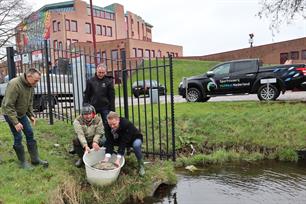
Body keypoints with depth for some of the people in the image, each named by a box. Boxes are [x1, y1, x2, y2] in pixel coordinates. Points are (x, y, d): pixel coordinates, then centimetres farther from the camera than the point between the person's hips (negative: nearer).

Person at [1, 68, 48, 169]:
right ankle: (22, 161, 12)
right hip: (10, 114, -7)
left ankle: (35, 159, 14)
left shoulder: (30, 85, -4)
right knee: (18, 137, -4)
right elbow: (8, 106, -27)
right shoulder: (14, 84, -28)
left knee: (30, 134, 5)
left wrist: (31, 115, 0)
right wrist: (15, 122, -27)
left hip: (22, 114, 7)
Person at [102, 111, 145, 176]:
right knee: (105, 142, -17)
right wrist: (106, 158, -41)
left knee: (136, 145, -40)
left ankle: (141, 165, -15)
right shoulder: (107, 127, -23)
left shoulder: (126, 124, -38)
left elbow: (123, 142, -41)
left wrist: (118, 160, -47)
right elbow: (110, 142, -28)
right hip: (119, 139, 5)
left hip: (134, 139, -5)